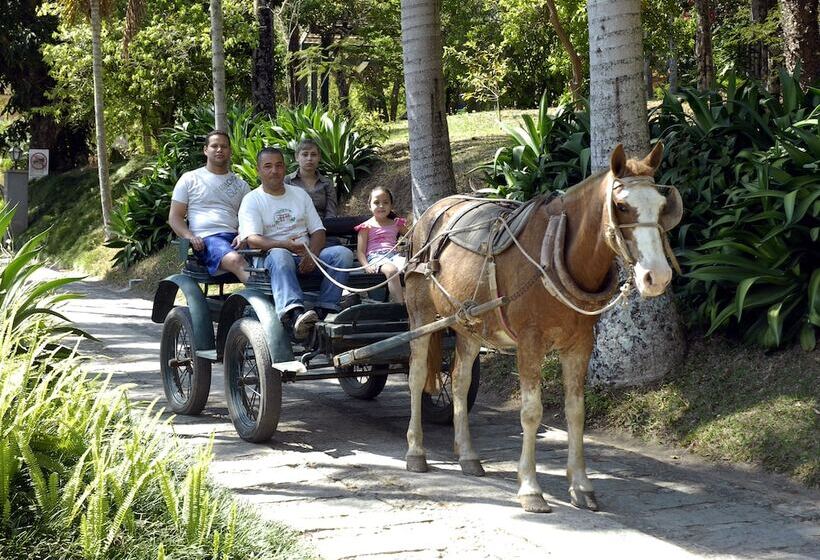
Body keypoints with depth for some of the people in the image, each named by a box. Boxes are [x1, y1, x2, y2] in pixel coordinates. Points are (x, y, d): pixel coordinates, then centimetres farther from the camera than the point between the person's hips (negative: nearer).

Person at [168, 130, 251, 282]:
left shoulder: (240, 185, 24)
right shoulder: (189, 179, 17)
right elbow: (175, 217, 12)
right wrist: (190, 237, -8)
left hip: (234, 237, 3)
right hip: (207, 238, -3)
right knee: (235, 260, -39)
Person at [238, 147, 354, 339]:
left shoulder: (300, 194, 20)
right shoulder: (252, 200, 5)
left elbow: (318, 230, 14)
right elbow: (252, 240, -10)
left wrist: (312, 254, -10)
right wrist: (285, 244, -27)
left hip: (306, 256, 5)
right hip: (272, 256, -5)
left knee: (343, 253, -21)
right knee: (280, 256, -40)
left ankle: (323, 311, -32)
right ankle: (294, 313, -63)